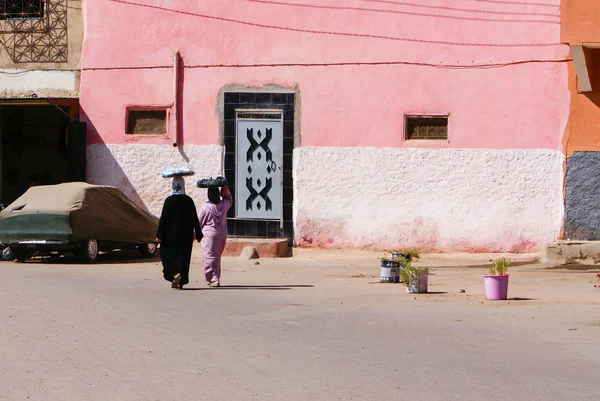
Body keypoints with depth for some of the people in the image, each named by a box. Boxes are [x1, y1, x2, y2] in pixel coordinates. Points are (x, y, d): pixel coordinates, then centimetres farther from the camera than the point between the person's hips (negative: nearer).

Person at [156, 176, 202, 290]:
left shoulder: (169, 200, -10)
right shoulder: (188, 201, -3)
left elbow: (163, 219, -9)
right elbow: (194, 219, 1)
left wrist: (159, 235, -4)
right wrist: (198, 234, 9)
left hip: (171, 234, -2)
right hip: (186, 234, 2)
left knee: (170, 255, 8)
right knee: (183, 257, 9)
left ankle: (175, 274, -15)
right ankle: (180, 282, 10)